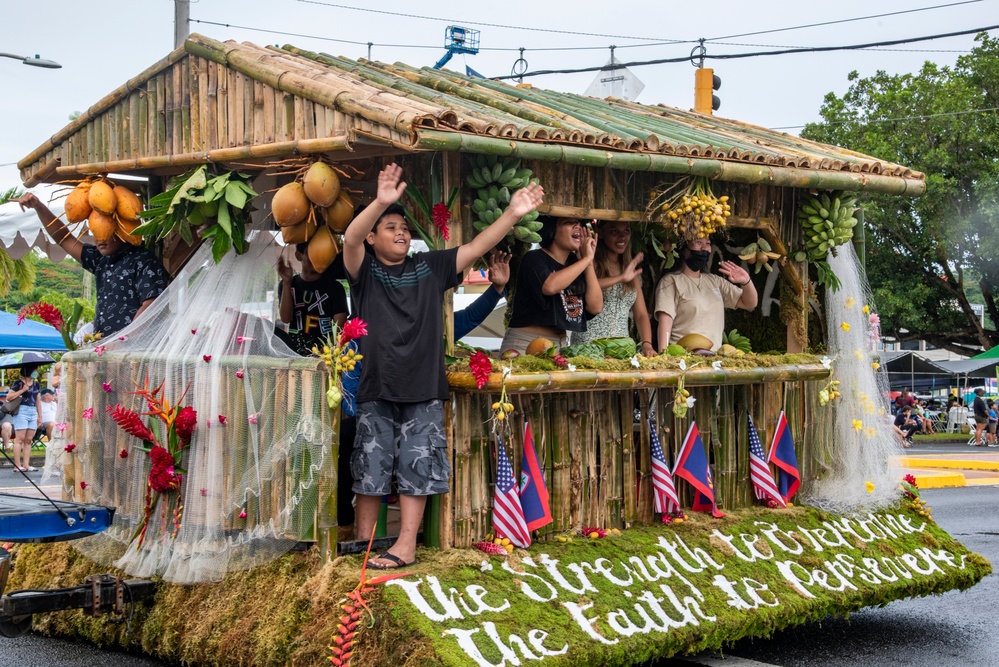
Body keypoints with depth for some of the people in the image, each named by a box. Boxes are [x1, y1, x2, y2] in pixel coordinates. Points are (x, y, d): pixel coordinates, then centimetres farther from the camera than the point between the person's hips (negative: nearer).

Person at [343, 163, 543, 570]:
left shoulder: (429, 268, 11)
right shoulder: (364, 271, 3)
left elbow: (476, 247, 6)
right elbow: (351, 238, -17)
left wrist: (512, 214, -7)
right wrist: (381, 202, -35)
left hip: (423, 389, 2)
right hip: (376, 388, -1)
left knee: (416, 468, 0)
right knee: (370, 468, 5)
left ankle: (406, 546, 4)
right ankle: (363, 541, 16)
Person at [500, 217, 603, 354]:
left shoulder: (575, 264, 11)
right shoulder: (534, 258, -7)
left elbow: (596, 307, 2)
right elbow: (550, 286, -29)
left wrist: (589, 262, -1)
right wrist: (586, 259, -17)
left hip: (561, 344, 6)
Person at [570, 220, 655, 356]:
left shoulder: (632, 270, 19)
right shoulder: (591, 264, 1)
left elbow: (641, 314, 14)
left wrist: (647, 344, -2)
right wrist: (620, 278, -19)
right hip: (587, 346, -5)